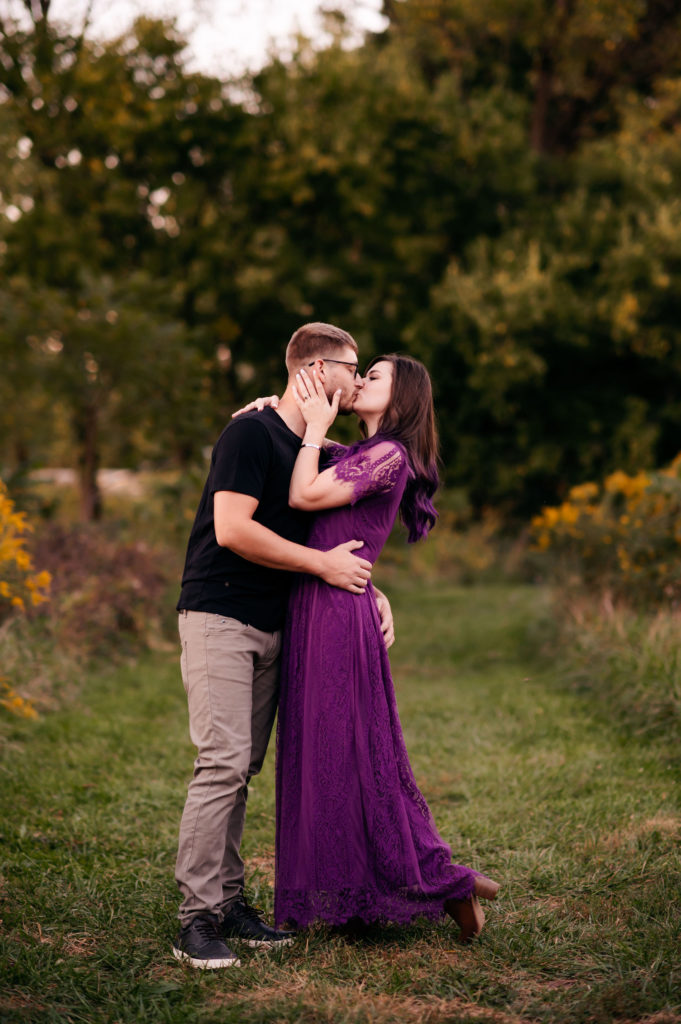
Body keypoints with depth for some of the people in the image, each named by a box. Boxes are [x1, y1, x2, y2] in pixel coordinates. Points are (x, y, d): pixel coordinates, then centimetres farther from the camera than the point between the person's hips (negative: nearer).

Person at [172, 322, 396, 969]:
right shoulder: (251, 433, -11)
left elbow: (338, 542, 25)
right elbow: (232, 530, -21)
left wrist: (371, 588, 8)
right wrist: (324, 565, -15)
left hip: (270, 626, 8)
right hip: (218, 618, -8)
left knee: (243, 769, 8)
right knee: (223, 764, -13)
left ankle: (229, 901, 14)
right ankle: (197, 917, -7)